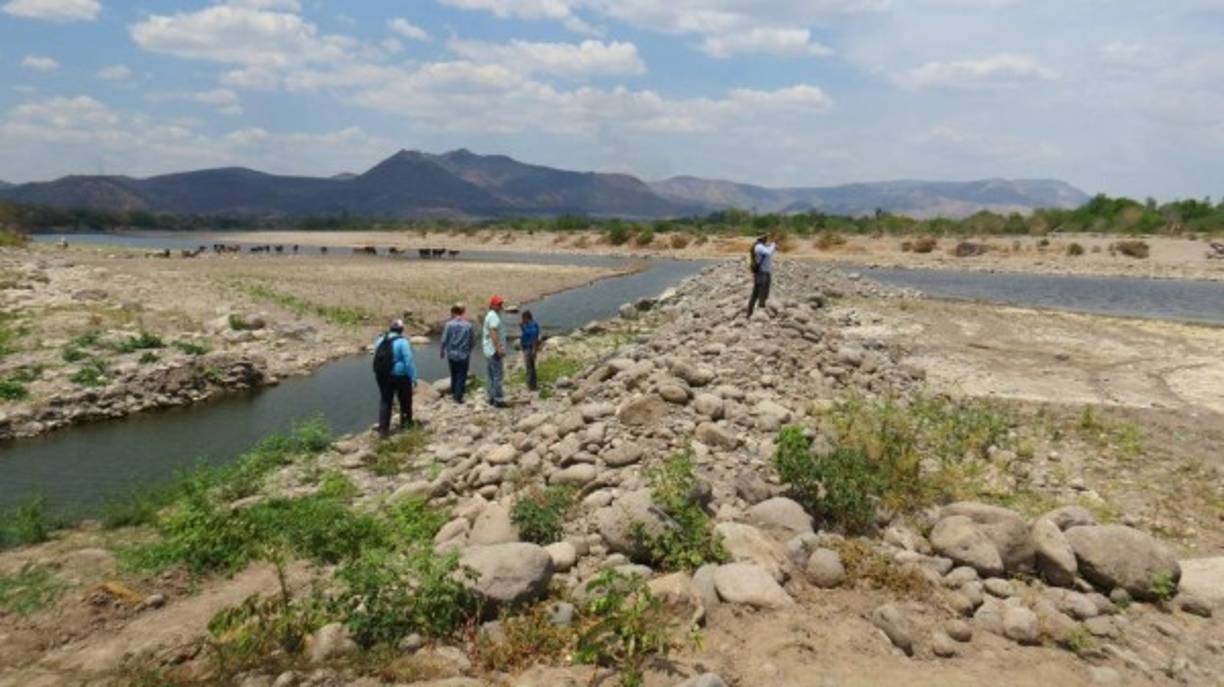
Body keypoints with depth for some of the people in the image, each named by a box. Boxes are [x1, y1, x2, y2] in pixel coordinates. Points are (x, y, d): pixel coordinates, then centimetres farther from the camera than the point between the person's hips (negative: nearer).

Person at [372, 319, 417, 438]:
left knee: (385, 401, 10)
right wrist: (413, 377, -13)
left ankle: (383, 429, 5)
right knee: (405, 400, 15)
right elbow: (409, 361, -18)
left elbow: (377, 359, 13)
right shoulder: (402, 342, -15)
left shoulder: (380, 341, 6)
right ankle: (406, 423, 28)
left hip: (382, 376, 5)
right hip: (399, 376, -5)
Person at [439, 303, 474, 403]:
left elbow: (444, 340, -5)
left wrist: (442, 351, 12)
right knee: (462, 376, 5)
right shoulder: (468, 325, -6)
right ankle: (458, 397, 3)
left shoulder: (449, 324, -8)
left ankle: (454, 393, 28)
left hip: (452, 354, 1)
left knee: (454, 375, 18)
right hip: (464, 355, -1)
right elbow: (471, 342, 0)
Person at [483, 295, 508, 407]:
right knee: (498, 375, -10)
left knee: (492, 375, 14)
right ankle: (498, 400, -10)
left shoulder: (489, 316, 19)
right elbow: (493, 333, -25)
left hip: (490, 350, 11)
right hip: (494, 350, -11)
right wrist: (499, 348, -30)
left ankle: (492, 398, 19)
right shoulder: (494, 316, -14)